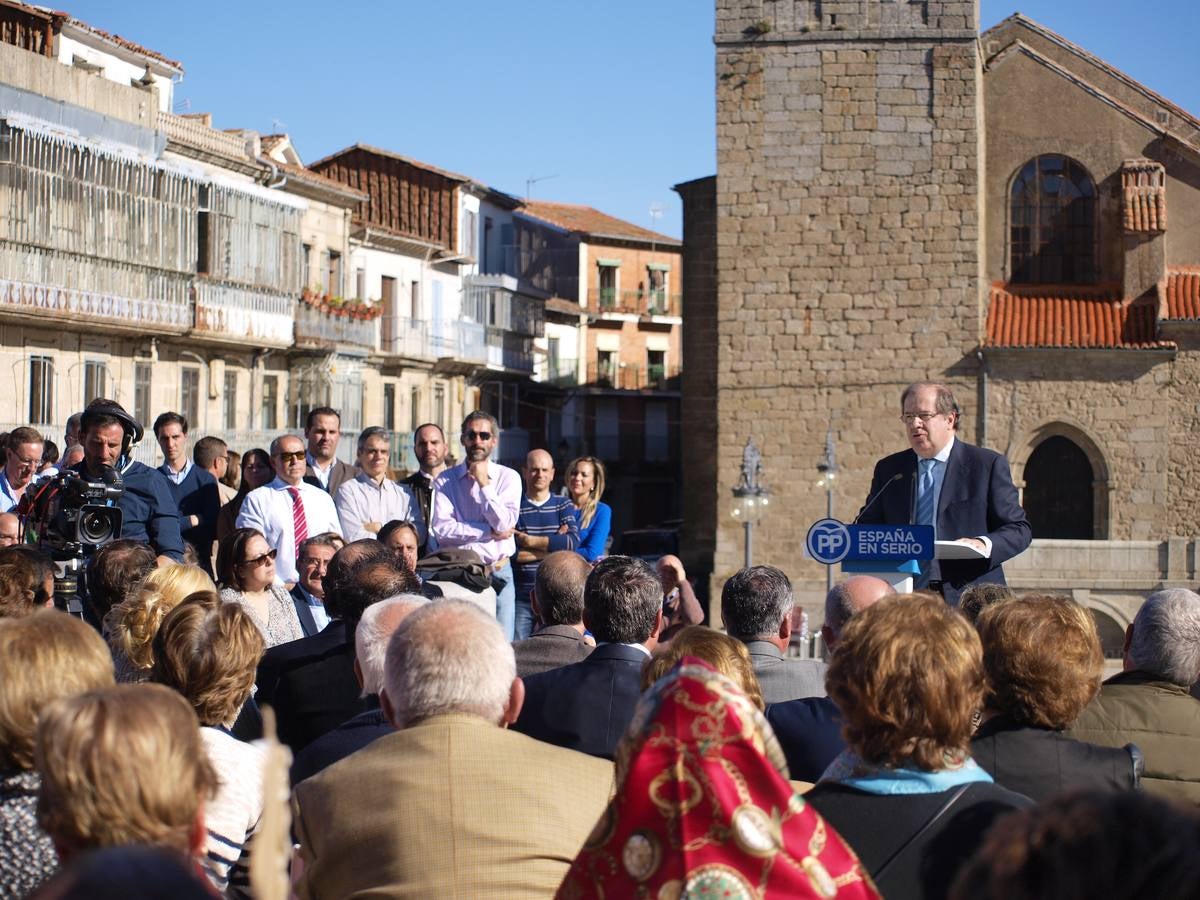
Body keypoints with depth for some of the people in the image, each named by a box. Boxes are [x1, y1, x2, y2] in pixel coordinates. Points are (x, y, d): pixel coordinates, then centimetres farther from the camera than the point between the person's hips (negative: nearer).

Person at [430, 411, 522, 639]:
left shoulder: (508, 477, 6)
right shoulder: (445, 480, 5)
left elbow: (505, 524, -7)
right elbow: (441, 529, -8)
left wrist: (485, 484, -8)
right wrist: (490, 532, -7)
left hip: (498, 571, 1)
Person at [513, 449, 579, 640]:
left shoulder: (563, 506, 11)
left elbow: (573, 541, -8)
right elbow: (511, 552, -9)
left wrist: (531, 541, -8)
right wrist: (555, 544, -8)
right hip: (521, 596, -1)